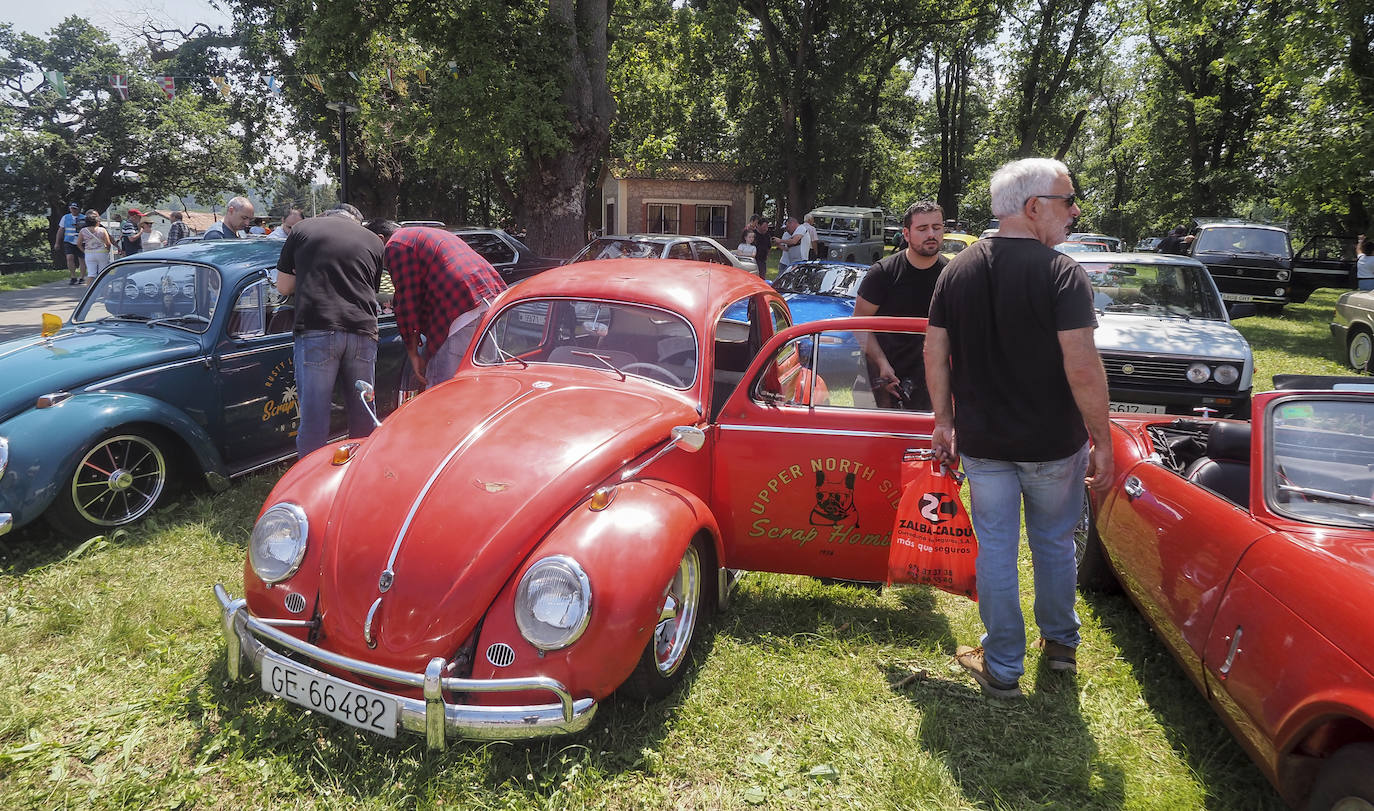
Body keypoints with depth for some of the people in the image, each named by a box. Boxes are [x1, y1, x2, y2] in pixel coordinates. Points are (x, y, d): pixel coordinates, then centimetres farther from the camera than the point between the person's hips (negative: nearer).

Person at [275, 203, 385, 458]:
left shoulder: (303, 229, 13)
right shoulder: (373, 241, 17)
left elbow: (283, 287, 15)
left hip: (316, 332, -2)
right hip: (363, 333, 2)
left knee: (314, 418, 2)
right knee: (363, 416, 13)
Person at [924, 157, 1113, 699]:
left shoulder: (958, 270, 1)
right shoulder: (1061, 273, -15)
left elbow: (935, 355, 3)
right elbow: (1083, 368, -20)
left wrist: (944, 421, 13)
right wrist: (1102, 440, -10)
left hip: (982, 442, 3)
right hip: (1053, 443, -2)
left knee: (995, 548, 11)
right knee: (1054, 541, 19)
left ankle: (1002, 668, 21)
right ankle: (1060, 643, 38)